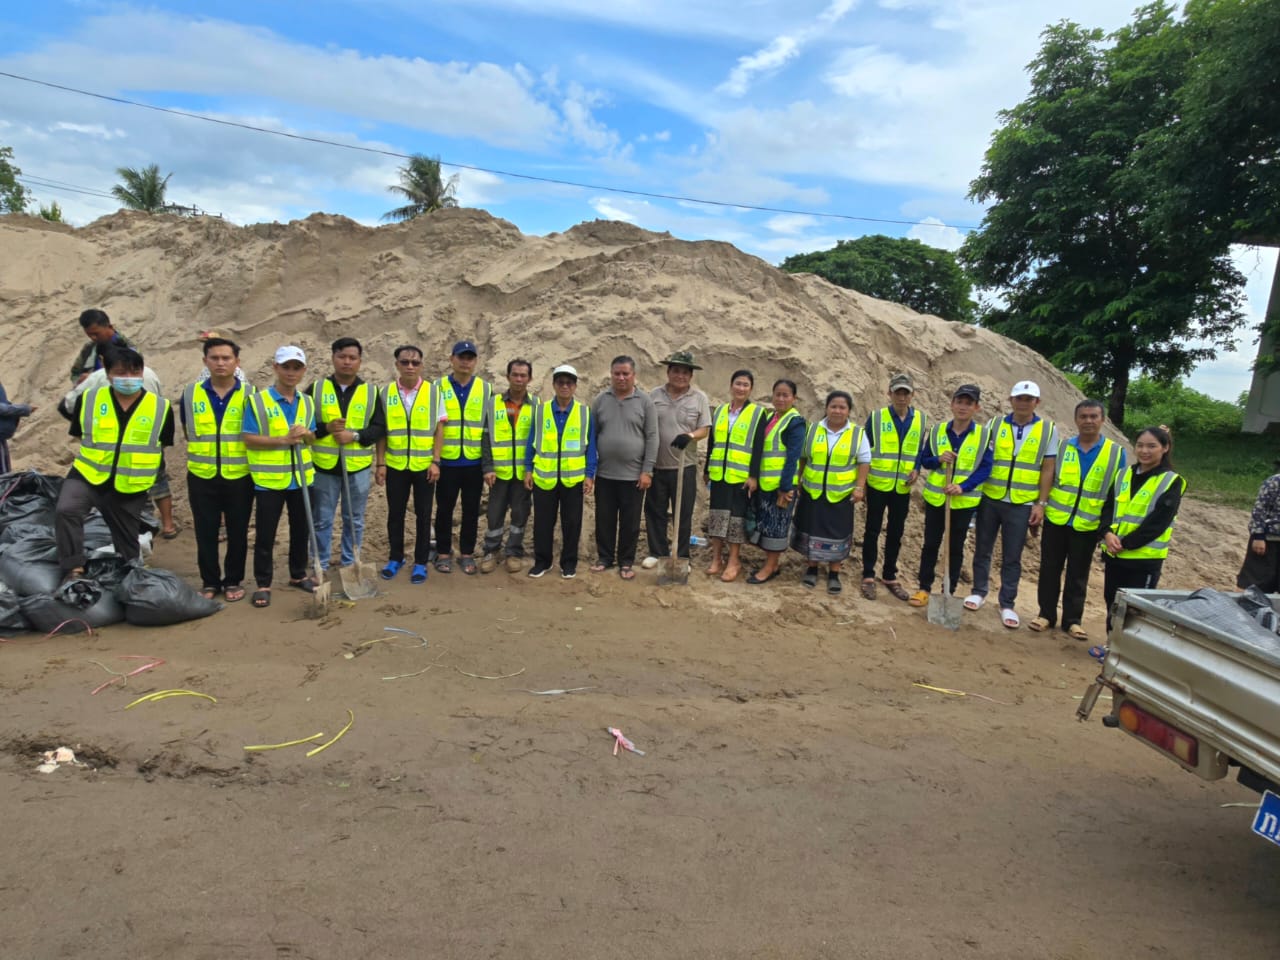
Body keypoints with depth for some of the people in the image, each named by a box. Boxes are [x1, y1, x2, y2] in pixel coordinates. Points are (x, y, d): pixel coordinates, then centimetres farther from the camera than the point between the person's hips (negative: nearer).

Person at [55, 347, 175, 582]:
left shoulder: (161, 408, -5)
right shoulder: (87, 400, -2)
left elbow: (165, 448, 6)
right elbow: (76, 438, 12)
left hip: (130, 487, 0)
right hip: (87, 476, 1)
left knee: (128, 544, 12)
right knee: (65, 510, -28)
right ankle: (74, 570, -17)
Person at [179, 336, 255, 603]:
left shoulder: (248, 393, -4)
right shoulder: (191, 393, 2)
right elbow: (187, 430, 16)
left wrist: (242, 456, 1)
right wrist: (201, 451, 13)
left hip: (239, 476, -2)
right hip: (202, 475, 2)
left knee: (238, 532, 8)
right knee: (206, 533, 8)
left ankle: (234, 581, 22)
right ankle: (209, 582, 22)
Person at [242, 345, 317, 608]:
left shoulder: (307, 402, 7)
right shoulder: (258, 401, -8)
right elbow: (249, 439, -12)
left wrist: (305, 435, -12)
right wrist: (284, 440, -22)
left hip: (301, 477, 5)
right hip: (269, 478, -4)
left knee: (301, 529, 14)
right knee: (265, 534, 4)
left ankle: (298, 575, 30)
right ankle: (263, 584, 15)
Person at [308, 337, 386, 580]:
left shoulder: (371, 392, 4)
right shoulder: (316, 389, 2)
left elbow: (379, 428, 0)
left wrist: (355, 435, -16)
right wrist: (325, 428, -17)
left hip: (358, 468, 1)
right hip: (323, 467, -1)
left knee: (354, 520, 11)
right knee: (321, 520, 8)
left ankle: (350, 564, 24)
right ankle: (320, 566, 21)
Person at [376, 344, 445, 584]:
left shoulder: (433, 391, -3)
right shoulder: (386, 392, 1)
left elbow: (439, 429, -2)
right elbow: (381, 431, 3)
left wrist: (435, 461, -8)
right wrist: (380, 463, -1)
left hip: (424, 465, -1)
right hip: (395, 465, 1)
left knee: (423, 515, 6)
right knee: (395, 514, 11)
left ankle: (421, 562, 18)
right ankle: (395, 558, 27)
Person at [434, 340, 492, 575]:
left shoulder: (486, 389, 5)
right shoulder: (439, 387, 2)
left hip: (475, 462, 1)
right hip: (447, 461, -1)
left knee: (471, 510, 8)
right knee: (445, 509, 7)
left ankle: (467, 553, 19)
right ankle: (443, 553, 19)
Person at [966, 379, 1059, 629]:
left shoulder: (1048, 430, 0)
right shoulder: (995, 425, 1)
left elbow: (1047, 470, 0)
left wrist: (1041, 503, -4)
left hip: (1022, 504, -1)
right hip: (990, 499, 1)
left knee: (1012, 557, 6)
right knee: (983, 549, 11)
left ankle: (1007, 604, 16)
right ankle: (979, 592, 27)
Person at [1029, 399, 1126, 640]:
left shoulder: (1116, 452, 0)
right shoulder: (1062, 447, 1)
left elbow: (1117, 494, 2)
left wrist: (1107, 528, -4)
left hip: (1088, 527, -1)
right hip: (1055, 521, 1)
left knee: (1078, 576, 9)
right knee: (1050, 570, 7)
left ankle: (1072, 620, 19)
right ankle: (1046, 614, 19)